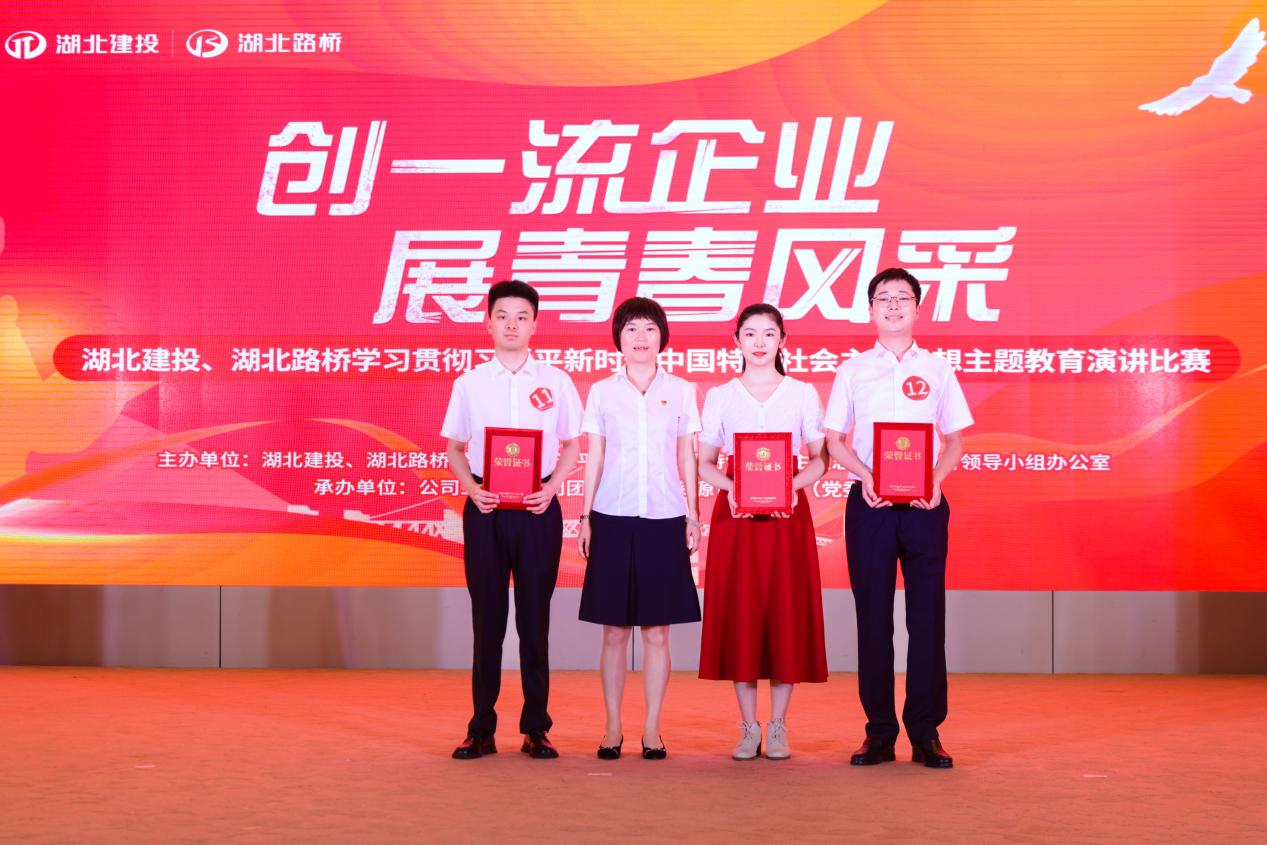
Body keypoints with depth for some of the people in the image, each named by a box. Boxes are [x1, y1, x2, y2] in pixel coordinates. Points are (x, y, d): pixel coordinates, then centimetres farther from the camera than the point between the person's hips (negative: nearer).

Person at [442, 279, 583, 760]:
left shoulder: (555, 381, 4)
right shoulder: (470, 382, 6)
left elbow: (572, 446, 8)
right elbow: (455, 448, 9)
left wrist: (550, 488, -9)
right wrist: (472, 489, -8)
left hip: (537, 508, 0)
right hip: (485, 508, 1)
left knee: (534, 618, 3)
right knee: (487, 618, 4)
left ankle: (535, 729, 11)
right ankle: (482, 729, 10)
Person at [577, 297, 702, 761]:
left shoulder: (680, 391, 7)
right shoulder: (602, 391, 7)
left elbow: (687, 458, 8)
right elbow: (594, 458, 8)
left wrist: (693, 517, 4)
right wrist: (584, 516, 3)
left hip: (664, 518, 0)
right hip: (613, 516, 0)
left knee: (657, 632, 2)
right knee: (614, 630, 3)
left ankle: (652, 729, 10)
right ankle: (612, 728, 11)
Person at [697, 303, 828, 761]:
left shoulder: (803, 394, 6)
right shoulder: (719, 397, 7)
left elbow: (819, 460, 5)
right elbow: (704, 462, 7)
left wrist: (793, 484, -13)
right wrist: (730, 486, -12)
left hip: (787, 512, 0)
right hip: (735, 513, 0)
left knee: (786, 613, -1)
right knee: (739, 614, -1)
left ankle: (777, 726, 9)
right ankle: (749, 727, 9)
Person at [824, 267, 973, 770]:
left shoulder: (936, 370, 9)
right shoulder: (853, 370, 8)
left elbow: (955, 439, 9)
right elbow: (834, 440, 7)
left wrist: (937, 479, -10)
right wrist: (865, 476, -11)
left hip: (924, 504, 0)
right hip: (869, 503, 0)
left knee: (927, 615, 0)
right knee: (873, 616, 2)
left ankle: (925, 732, 7)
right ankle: (879, 731, 9)